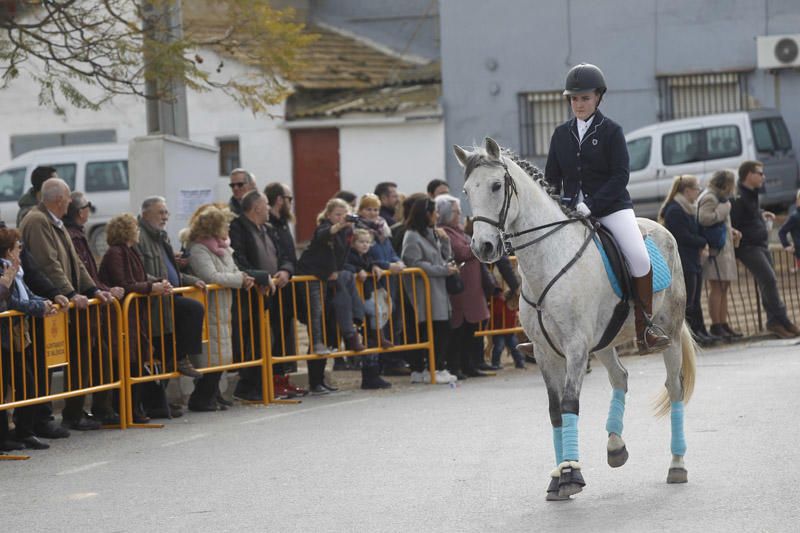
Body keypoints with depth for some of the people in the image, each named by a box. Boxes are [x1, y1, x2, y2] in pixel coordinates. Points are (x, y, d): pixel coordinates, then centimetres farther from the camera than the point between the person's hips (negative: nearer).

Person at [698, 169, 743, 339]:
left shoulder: (720, 198, 22)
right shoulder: (709, 198, -11)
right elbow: (704, 218, -26)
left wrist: (731, 231, 12)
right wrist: (724, 209, -16)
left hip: (724, 247, 11)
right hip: (715, 248, -11)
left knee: (724, 287, 11)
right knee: (717, 287, -10)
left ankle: (723, 324, 15)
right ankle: (716, 326, -8)